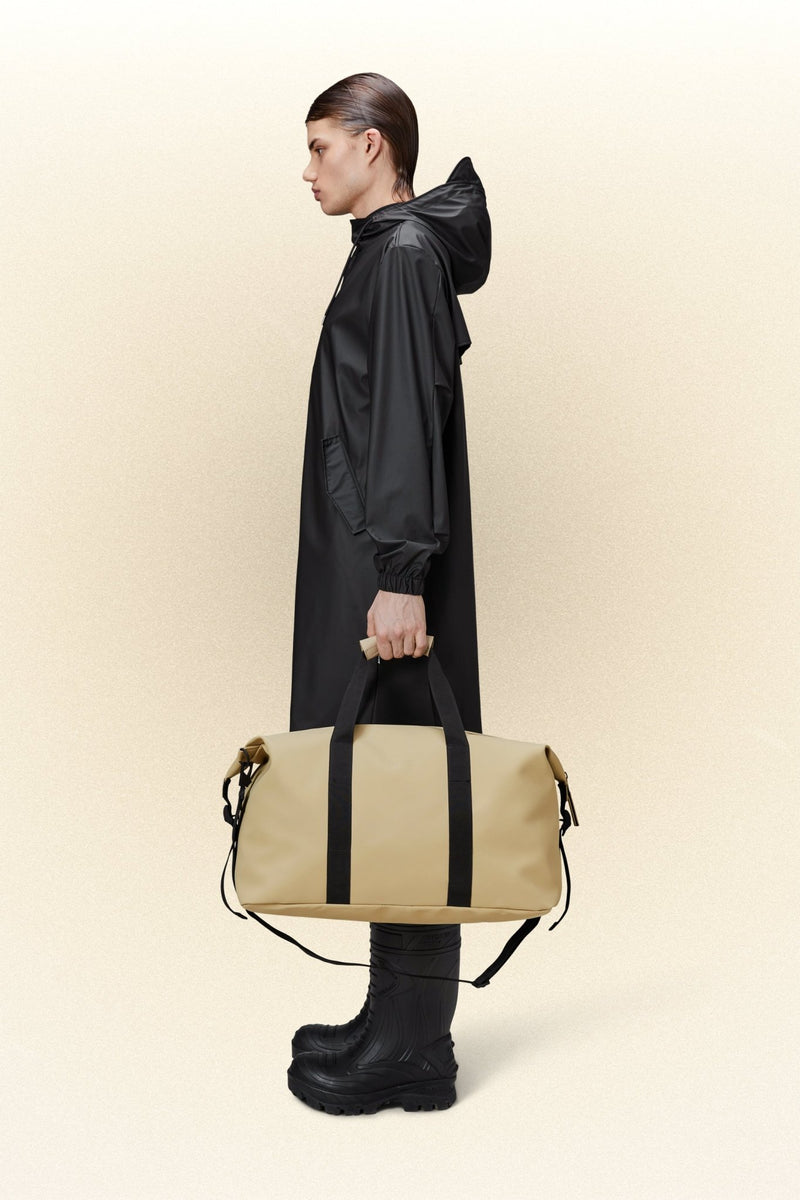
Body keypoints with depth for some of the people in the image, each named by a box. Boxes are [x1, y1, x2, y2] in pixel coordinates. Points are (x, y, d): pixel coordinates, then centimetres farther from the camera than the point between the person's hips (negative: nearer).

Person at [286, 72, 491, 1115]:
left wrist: (399, 579, -24)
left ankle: (411, 1053, 9)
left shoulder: (403, 256, -11)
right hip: (366, 562, 10)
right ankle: (398, 1026, 23)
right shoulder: (390, 253, 18)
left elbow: (407, 421, -20)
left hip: (383, 570, -10)